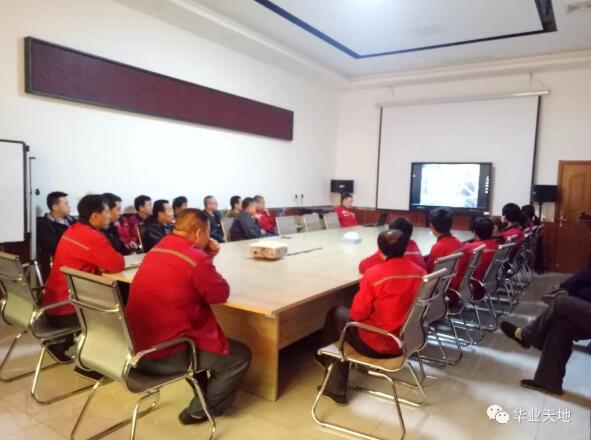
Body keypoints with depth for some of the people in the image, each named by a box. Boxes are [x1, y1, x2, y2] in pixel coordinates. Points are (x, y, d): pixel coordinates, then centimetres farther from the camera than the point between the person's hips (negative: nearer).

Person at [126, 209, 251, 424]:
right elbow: (221, 294, -7)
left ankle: (203, 395, 42)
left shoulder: (157, 250, 7)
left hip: (138, 346, 9)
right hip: (166, 354, -9)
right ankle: (199, 411, 16)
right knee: (240, 356, 5)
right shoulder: (196, 259, -20)